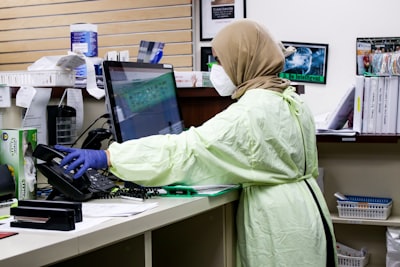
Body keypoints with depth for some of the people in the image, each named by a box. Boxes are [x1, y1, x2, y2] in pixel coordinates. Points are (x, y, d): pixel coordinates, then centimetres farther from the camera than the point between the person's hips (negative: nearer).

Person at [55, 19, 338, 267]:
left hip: (280, 223, -9)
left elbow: (187, 148, -27)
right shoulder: (293, 101, 8)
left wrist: (107, 157, -28)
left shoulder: (250, 113, -22)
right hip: (300, 209, 9)